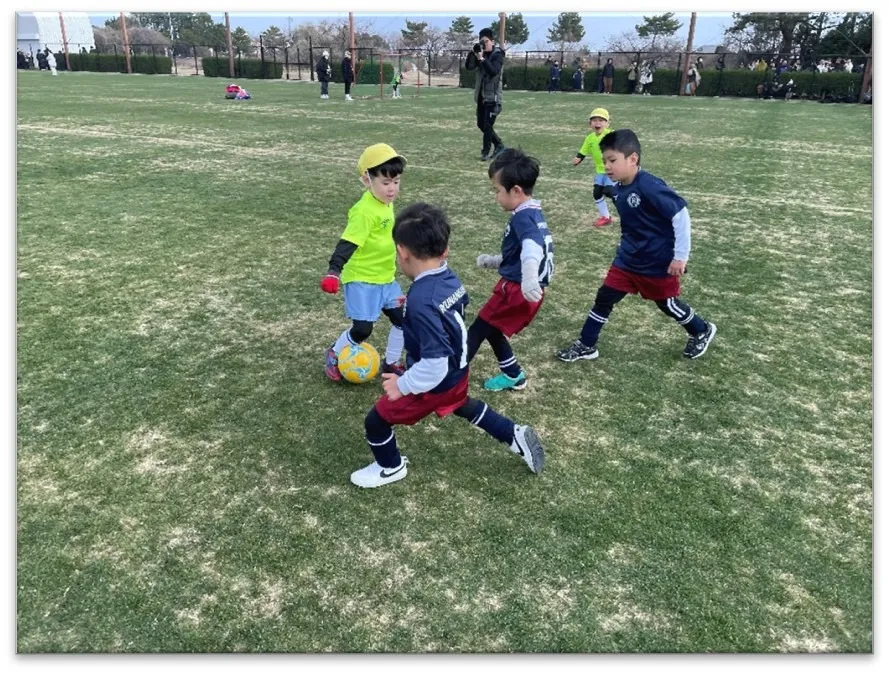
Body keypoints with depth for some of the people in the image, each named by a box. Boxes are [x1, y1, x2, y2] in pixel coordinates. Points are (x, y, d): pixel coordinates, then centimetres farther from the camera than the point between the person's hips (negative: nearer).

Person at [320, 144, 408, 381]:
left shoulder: (386, 204, 5)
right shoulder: (365, 211, -23)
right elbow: (347, 243, -29)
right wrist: (334, 271, -39)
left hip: (386, 278, 9)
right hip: (361, 280, -9)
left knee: (403, 319, 9)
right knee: (362, 329, -7)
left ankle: (391, 363, 27)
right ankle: (334, 355, 22)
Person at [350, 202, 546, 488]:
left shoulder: (421, 301, -36)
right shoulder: (451, 279, -10)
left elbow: (435, 365, -37)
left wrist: (402, 385, -22)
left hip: (434, 384, -8)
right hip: (458, 373, 8)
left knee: (376, 421, 12)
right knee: (463, 406, 39)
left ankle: (390, 468, 39)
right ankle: (515, 436, 48)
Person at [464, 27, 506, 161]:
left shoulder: (497, 55, -8)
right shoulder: (480, 53, 8)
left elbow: (493, 71, -24)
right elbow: (469, 66, -4)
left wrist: (482, 59, -28)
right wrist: (473, 52, -15)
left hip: (493, 96, -7)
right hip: (481, 96, 7)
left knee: (487, 125, -11)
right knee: (481, 124, 13)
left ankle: (486, 152, -1)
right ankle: (499, 145, 26)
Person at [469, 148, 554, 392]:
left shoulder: (523, 217, -19)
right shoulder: (534, 213, 13)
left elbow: (532, 247, -41)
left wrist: (529, 278, -57)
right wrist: (494, 261, 24)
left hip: (517, 290, -10)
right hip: (520, 288, 10)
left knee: (476, 332, 0)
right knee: (491, 329, 23)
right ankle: (513, 375, 33)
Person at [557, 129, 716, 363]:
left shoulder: (649, 186, -27)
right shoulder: (620, 189, -1)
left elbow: (681, 214, -25)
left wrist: (680, 256, -22)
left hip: (659, 262, -7)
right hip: (629, 258, 7)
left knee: (667, 303, 13)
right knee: (604, 297, 4)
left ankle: (702, 332, 40)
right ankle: (586, 346, 17)